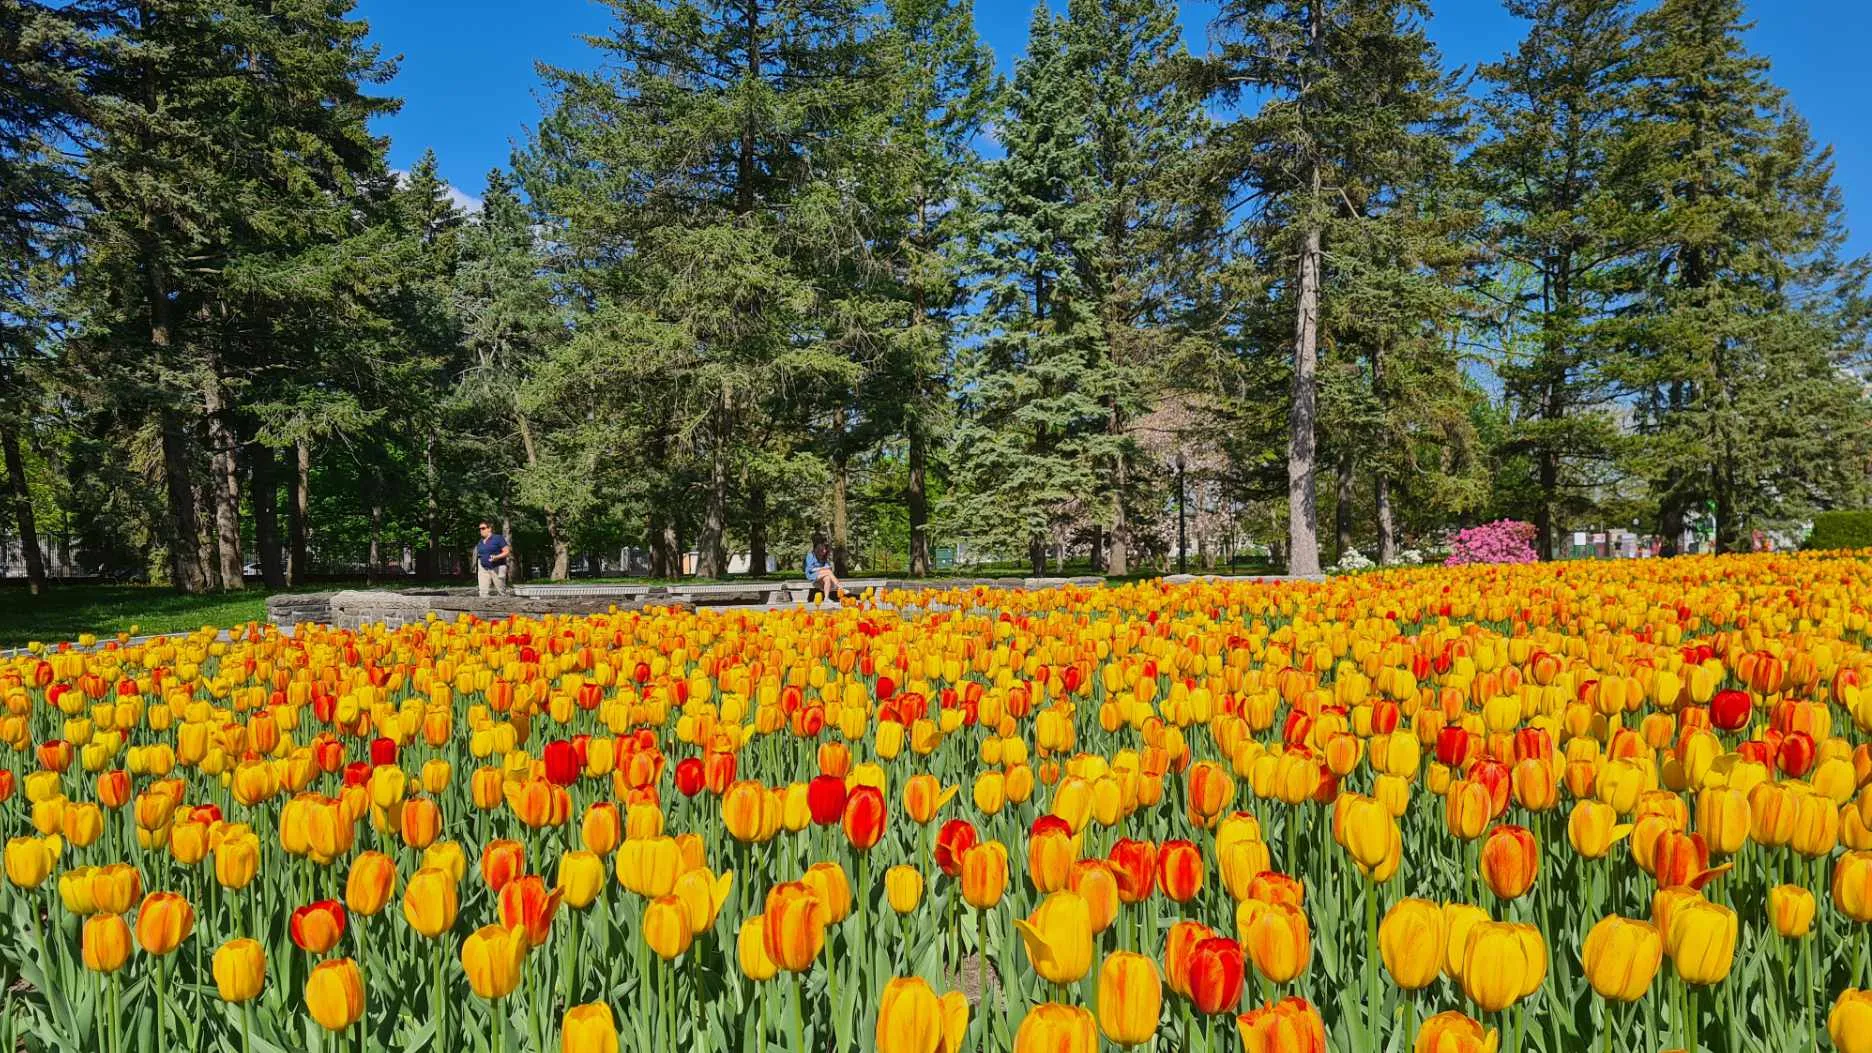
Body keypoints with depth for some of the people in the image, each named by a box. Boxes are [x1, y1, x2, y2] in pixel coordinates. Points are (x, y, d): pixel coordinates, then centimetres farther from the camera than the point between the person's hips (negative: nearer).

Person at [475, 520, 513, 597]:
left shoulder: (498, 538, -3)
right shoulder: (480, 542, 16)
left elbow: (507, 552, -7)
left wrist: (496, 557, -22)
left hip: (497, 568, -5)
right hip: (483, 569, 5)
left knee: (502, 590, -1)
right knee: (483, 592, -8)